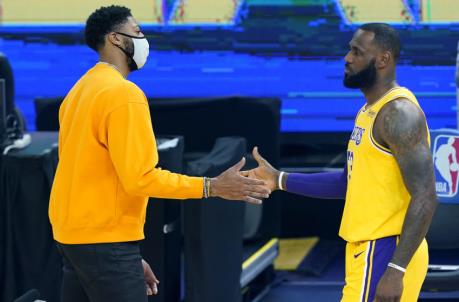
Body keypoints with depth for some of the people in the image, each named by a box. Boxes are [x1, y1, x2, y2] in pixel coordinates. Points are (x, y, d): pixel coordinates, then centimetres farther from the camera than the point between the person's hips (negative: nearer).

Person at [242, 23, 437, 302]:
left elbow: (425, 198, -23)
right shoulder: (370, 111, 15)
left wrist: (396, 269, -28)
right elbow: (350, 182, 25)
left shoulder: (399, 113, -17)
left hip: (385, 253, -10)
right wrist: (280, 180, 21)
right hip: (370, 249, 10)